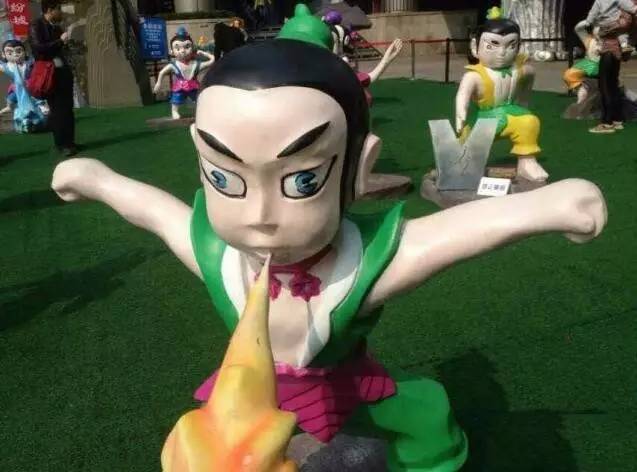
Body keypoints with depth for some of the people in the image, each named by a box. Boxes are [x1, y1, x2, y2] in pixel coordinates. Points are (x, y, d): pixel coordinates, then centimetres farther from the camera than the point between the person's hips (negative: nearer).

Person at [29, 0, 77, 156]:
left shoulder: (56, 27, 13)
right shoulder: (36, 25, -6)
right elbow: (38, 48, -17)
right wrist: (60, 40, -16)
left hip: (63, 71, 6)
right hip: (49, 73, -6)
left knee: (67, 108, 8)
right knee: (57, 110, -3)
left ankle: (69, 141, 16)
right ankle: (62, 144, 5)